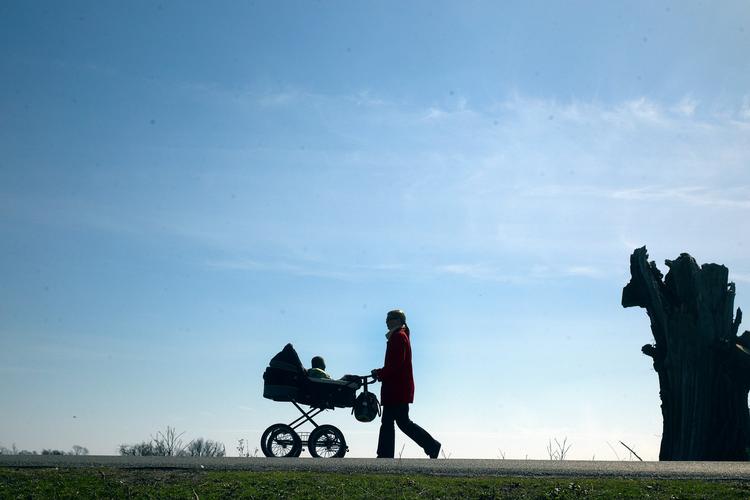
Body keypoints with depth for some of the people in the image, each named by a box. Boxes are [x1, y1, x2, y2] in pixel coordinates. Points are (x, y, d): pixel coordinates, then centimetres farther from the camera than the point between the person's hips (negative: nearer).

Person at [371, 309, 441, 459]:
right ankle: (385, 456, 10)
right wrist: (381, 372, 12)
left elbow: (396, 363, -21)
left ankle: (432, 446, -2)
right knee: (387, 422, 9)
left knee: (403, 422, -8)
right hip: (395, 389, 11)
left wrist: (380, 374, -12)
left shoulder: (398, 336, -12)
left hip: (398, 388, -11)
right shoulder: (399, 336, 20)